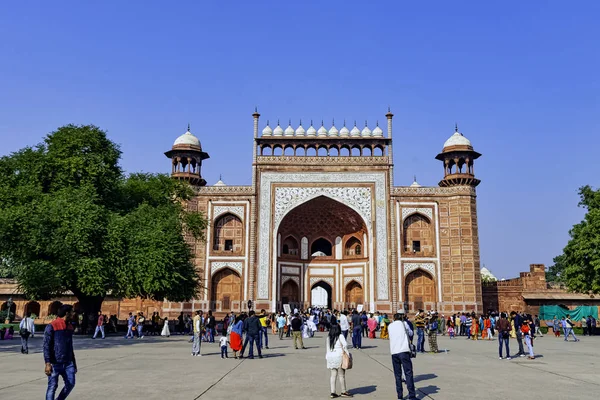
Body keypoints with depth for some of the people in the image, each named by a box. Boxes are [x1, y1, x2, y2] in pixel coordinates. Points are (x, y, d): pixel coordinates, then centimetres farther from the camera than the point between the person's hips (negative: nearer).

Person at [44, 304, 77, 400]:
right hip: (55, 363, -6)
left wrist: (74, 362, 20)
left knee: (70, 384, 1)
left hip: (68, 363, 6)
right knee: (52, 386, -1)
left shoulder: (70, 326, 12)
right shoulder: (51, 326, -9)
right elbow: (46, 346, -13)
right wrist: (47, 363, -20)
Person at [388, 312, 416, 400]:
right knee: (408, 373, -2)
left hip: (394, 352, 3)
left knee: (397, 375, 9)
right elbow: (411, 333, 21)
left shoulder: (390, 326, 14)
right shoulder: (404, 323, 8)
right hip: (404, 351, -3)